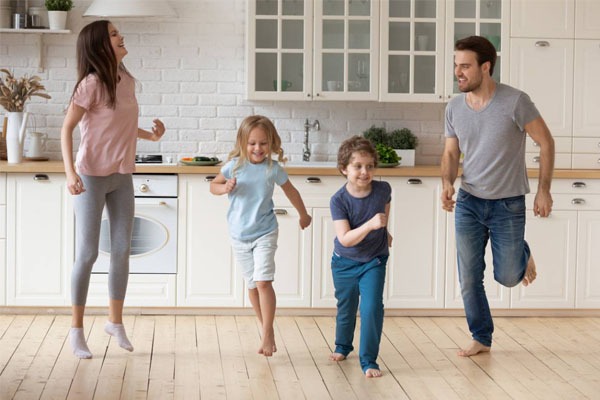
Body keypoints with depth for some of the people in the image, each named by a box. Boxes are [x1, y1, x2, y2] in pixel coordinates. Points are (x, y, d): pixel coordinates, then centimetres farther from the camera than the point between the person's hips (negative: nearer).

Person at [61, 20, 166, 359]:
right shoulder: (92, 83, -15)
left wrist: (150, 135, 4)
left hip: (122, 177, 6)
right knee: (88, 254, -2)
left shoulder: (127, 80, 5)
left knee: (122, 250, 9)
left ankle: (116, 321, 24)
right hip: (92, 177, -6)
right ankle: (77, 330, 9)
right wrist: (70, 173, -23)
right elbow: (67, 129, -14)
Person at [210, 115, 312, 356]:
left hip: (265, 233, -2)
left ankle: (267, 334, -9)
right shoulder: (234, 166, -8)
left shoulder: (273, 169, -8)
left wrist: (303, 215, 23)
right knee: (252, 285, 11)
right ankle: (266, 329, 25)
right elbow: (214, 185, 6)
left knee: (263, 282, -15)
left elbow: (291, 192, 9)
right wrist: (225, 187, -17)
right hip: (239, 235, 2)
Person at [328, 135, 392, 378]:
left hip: (374, 261, 0)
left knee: (372, 308, -14)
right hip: (344, 262, 0)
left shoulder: (383, 190, -16)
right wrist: (370, 225, -43)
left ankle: (369, 361, -2)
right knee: (346, 309, 18)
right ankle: (343, 346, 45)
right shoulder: (339, 200, -23)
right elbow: (345, 239, -30)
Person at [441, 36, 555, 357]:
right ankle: (481, 338, 21)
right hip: (469, 202, 4)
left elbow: (546, 143, -6)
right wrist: (447, 182, -12)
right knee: (469, 279, 4)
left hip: (508, 204, -3)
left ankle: (522, 254, 38)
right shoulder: (454, 108, -2)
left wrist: (544, 190, -7)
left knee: (507, 277, 3)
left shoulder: (515, 102, -16)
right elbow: (451, 153, 8)